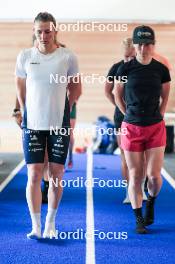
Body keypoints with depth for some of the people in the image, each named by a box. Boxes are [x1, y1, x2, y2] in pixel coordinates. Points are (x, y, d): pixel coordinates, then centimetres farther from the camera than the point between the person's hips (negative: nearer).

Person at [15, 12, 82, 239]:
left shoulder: (68, 57, -3)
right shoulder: (25, 56, 0)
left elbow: (75, 89, 10)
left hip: (59, 124, 0)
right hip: (33, 124, 0)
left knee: (57, 175, 5)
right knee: (34, 175, -4)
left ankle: (51, 222, 19)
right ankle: (36, 226, 3)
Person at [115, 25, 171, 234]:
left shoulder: (161, 70, 0)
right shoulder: (126, 69, -4)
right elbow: (118, 96, 8)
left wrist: (158, 116, 7)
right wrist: (130, 115, 6)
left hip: (156, 128, 1)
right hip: (132, 128, -1)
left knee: (154, 175, -3)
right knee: (135, 176, 2)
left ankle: (151, 203, 29)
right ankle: (139, 220, 14)